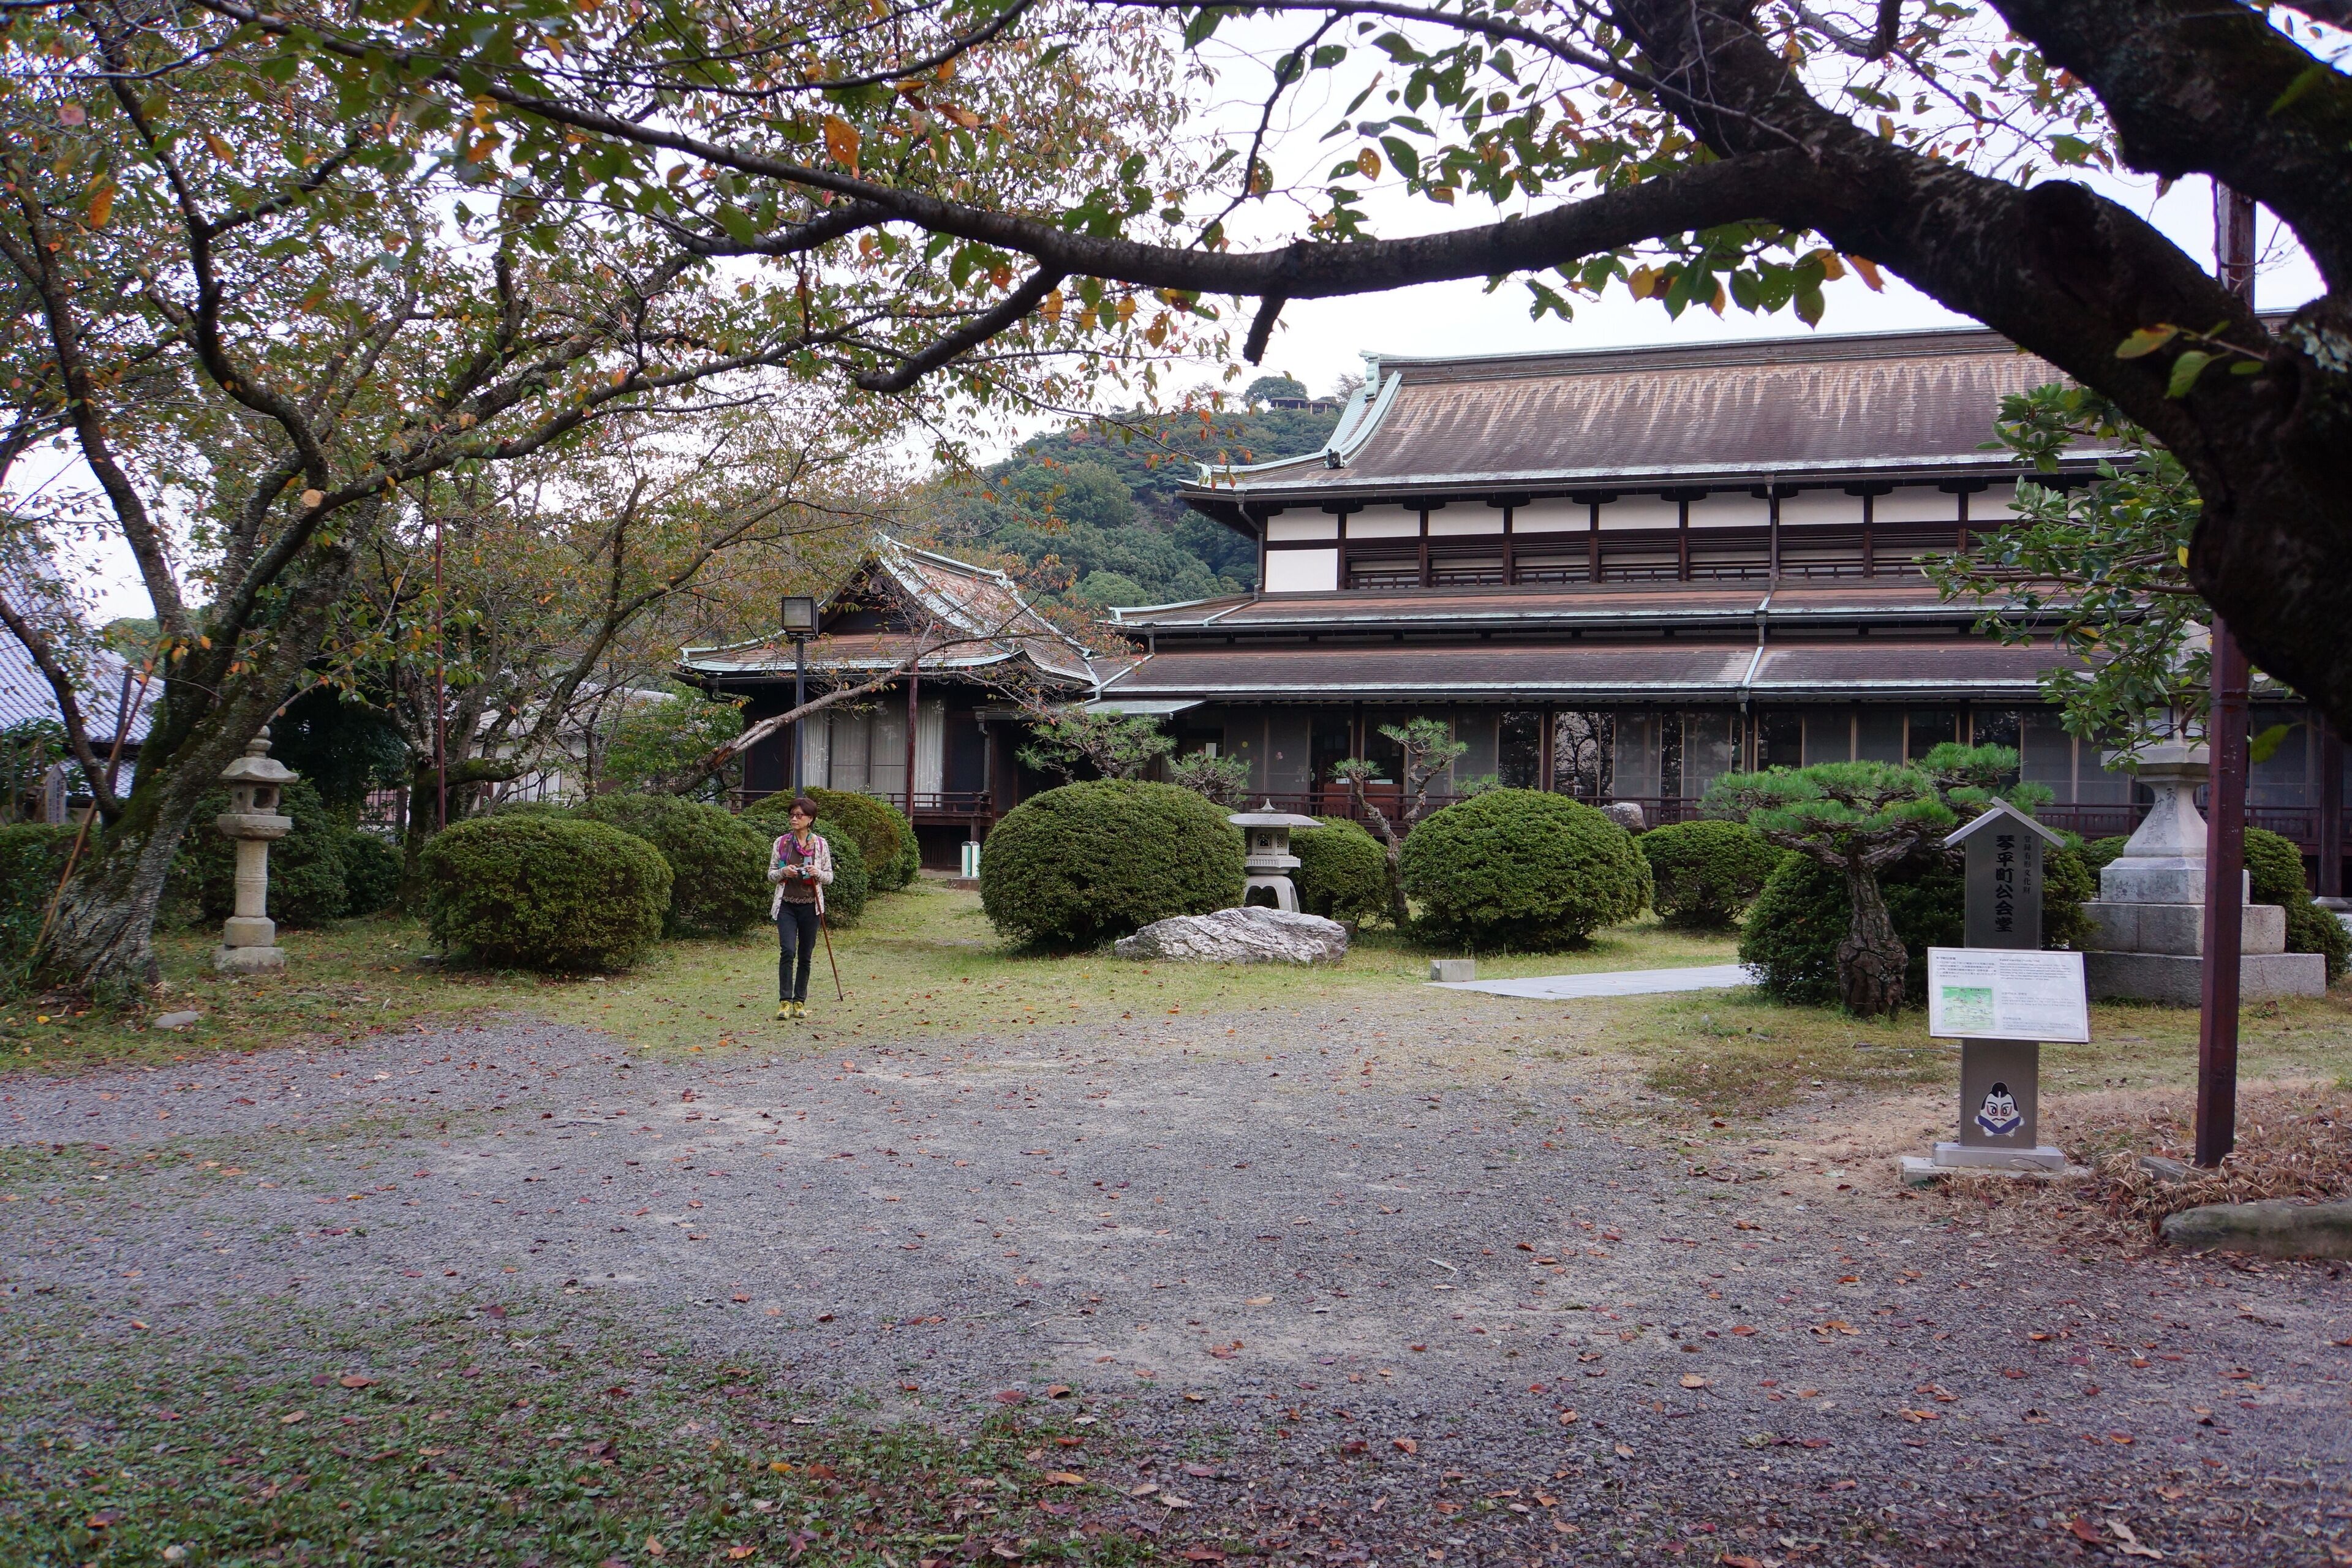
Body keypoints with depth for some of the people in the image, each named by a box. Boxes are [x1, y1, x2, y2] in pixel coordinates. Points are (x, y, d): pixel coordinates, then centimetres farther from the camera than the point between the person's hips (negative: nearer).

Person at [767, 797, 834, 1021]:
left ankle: (800, 1001, 15)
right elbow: (770, 875, 8)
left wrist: (818, 873, -15)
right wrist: (783, 872, -13)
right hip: (786, 904, -1)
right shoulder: (781, 843, 4)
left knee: (805, 955, 5)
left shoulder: (821, 845, 2)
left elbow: (830, 877, 6)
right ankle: (785, 1001, -12)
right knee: (787, 951, -14)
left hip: (810, 905, 1)